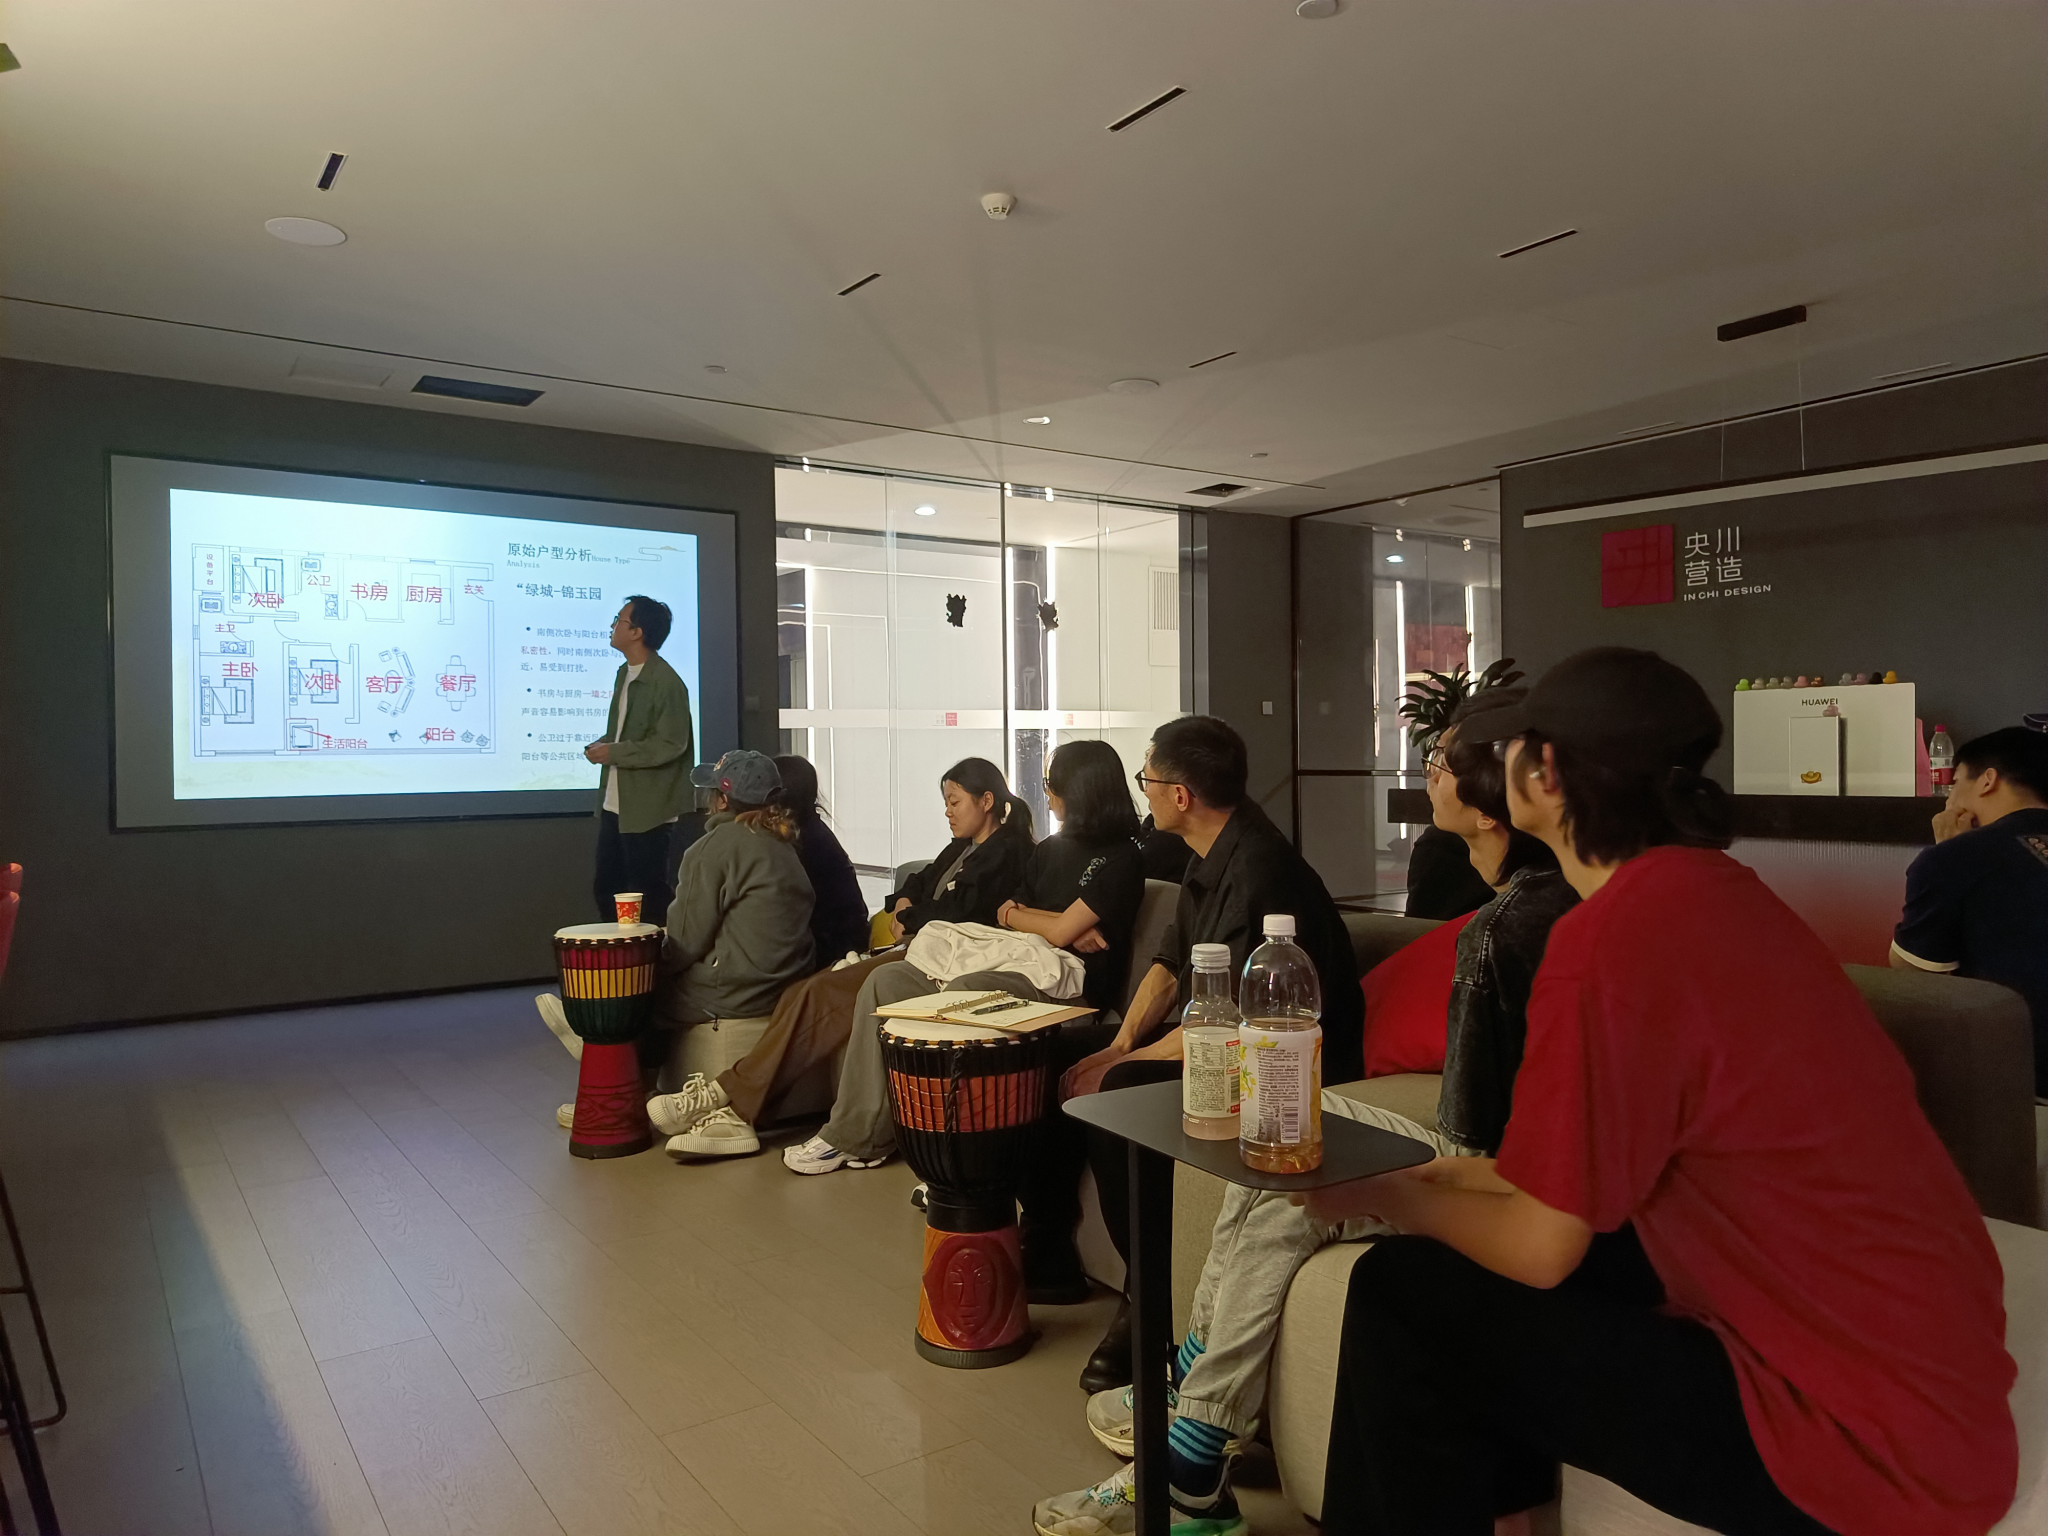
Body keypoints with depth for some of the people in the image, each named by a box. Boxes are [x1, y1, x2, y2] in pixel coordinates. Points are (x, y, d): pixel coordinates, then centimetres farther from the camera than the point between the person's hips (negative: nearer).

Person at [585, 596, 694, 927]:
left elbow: (670, 745, -20)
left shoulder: (667, 683, -16)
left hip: (648, 810, -9)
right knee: (605, 888, 15)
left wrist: (613, 753, -17)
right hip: (614, 805, 9)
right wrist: (604, 745, 2)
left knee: (650, 897, 2)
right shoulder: (624, 673, 12)